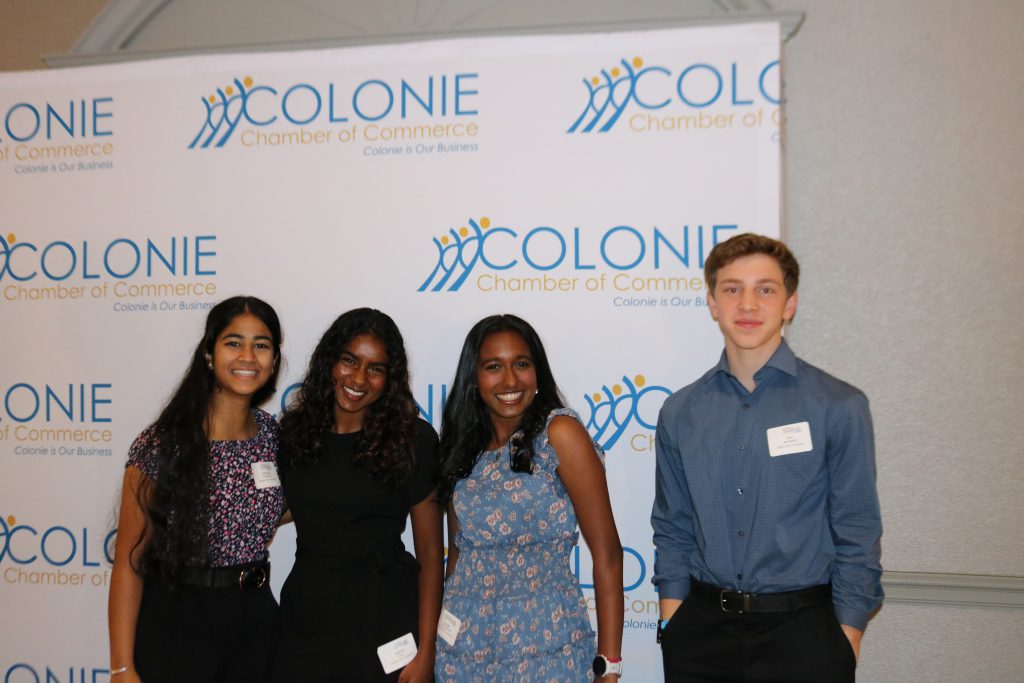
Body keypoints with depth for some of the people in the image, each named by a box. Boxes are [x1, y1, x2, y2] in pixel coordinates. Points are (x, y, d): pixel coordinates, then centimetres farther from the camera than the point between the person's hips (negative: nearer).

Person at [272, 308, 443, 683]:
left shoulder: (412, 440, -9)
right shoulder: (293, 431, 1)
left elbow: (430, 555, -8)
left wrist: (425, 651, -12)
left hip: (384, 616, -3)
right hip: (305, 613, 3)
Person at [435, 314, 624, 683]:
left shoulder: (559, 432, -11)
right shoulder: (463, 448, 4)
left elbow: (606, 553, -12)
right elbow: (457, 551, 11)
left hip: (543, 642, -4)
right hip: (465, 646, 4)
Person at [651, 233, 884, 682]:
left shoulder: (839, 407, -7)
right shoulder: (680, 413, 2)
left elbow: (857, 536, -4)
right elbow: (672, 531, 7)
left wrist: (846, 644, -6)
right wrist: (672, 628, 2)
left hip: (800, 629, -2)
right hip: (701, 629, 3)